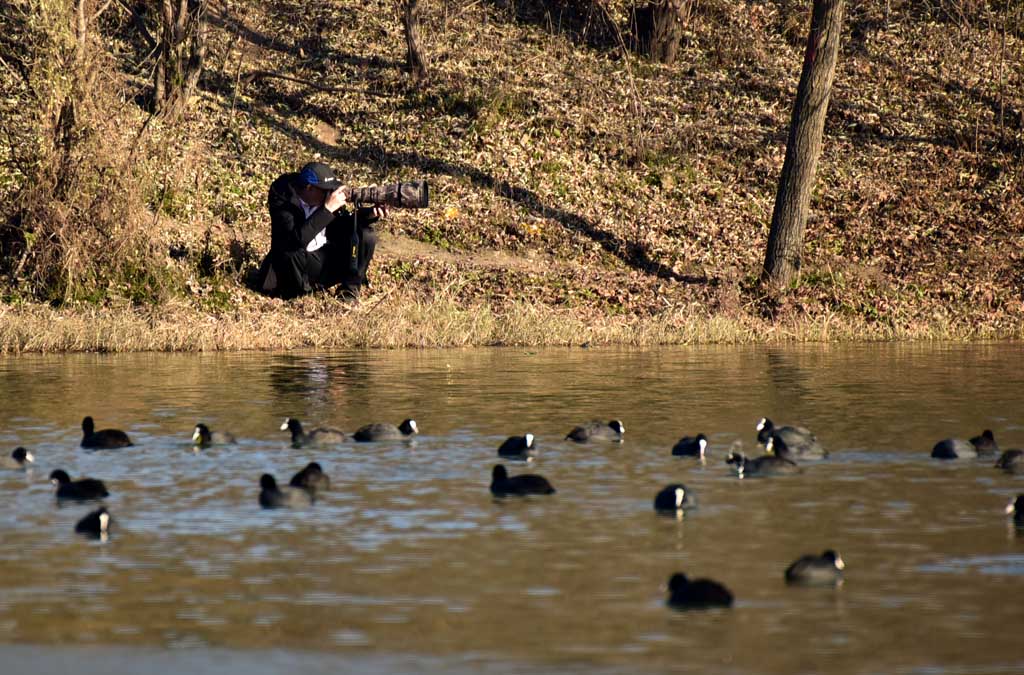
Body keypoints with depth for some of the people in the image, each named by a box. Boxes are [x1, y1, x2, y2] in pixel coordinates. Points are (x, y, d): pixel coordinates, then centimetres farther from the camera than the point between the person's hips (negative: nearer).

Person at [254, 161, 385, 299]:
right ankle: (301, 287, -8)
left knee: (366, 236, -13)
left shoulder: (325, 194, -7)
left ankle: (351, 287, 2)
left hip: (330, 259, 5)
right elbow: (297, 239, -35)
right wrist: (327, 209, -36)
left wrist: (369, 215, -14)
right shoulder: (282, 197, -22)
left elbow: (343, 224, 6)